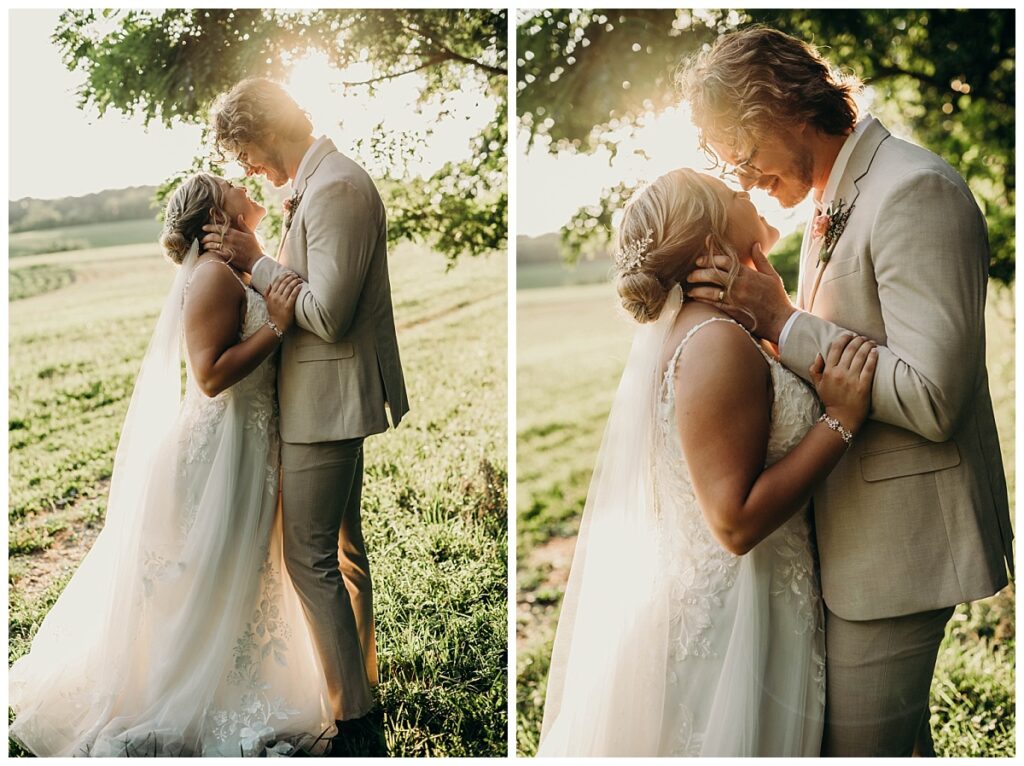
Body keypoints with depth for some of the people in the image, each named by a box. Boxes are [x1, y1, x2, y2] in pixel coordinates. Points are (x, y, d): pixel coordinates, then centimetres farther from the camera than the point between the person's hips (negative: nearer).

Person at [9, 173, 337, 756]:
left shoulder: (235, 275, 13)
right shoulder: (214, 274, -18)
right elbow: (211, 375, -25)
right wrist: (275, 326, -25)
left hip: (247, 450, 10)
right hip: (219, 451, -10)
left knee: (238, 581, 20)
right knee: (210, 585, 1)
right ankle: (196, 717, 16)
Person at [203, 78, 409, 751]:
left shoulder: (335, 190, -21)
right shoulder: (323, 181, 12)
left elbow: (327, 314, -24)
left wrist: (257, 261, -15)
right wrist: (258, 262, 6)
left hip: (326, 402, -11)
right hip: (333, 397, 11)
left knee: (310, 556, -4)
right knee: (343, 543, 20)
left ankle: (352, 710, 7)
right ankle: (364, 670, 35)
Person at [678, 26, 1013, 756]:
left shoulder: (915, 190, -18)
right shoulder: (830, 206, 11)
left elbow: (930, 399, -25)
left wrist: (784, 321, -20)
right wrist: (764, 319, 1)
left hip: (899, 540, -9)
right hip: (851, 530, 9)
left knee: (856, 744, 2)